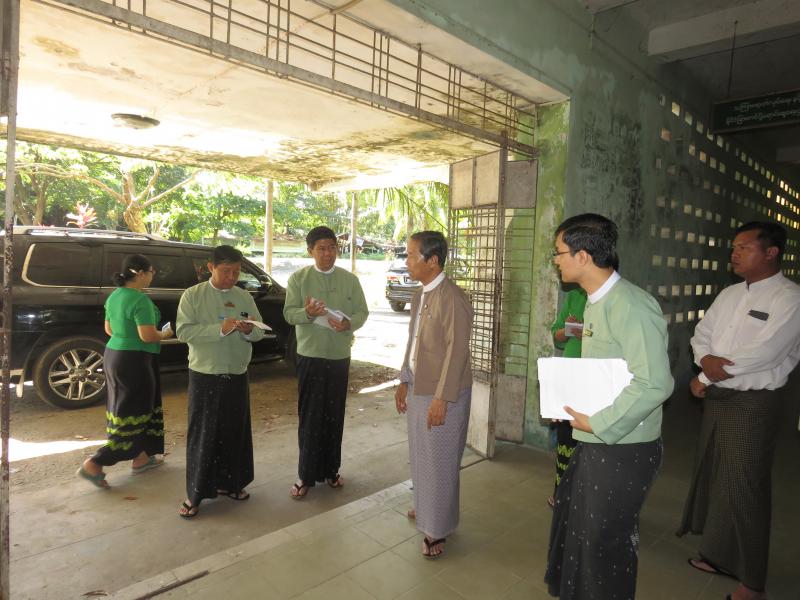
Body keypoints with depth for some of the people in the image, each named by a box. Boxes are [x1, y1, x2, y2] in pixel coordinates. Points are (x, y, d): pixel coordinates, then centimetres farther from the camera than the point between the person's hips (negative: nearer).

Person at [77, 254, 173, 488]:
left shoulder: (114, 295, 7)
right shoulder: (140, 300, -21)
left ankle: (139, 458, 28)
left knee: (126, 409, 18)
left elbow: (109, 329, 16)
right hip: (134, 361, -10)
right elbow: (148, 336, -24)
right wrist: (166, 334, -7)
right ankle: (93, 464, 0)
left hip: (113, 355, 10)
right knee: (132, 415, 1)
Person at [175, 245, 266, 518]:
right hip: (204, 376, -4)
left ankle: (228, 483, 29)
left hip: (237, 376, 4)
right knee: (202, 434, 3)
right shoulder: (193, 295, -5)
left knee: (236, 431, 12)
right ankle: (195, 494, 16)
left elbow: (260, 333, 6)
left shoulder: (244, 297, 6)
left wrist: (249, 331, -17)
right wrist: (220, 329, -26)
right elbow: (184, 332, -14)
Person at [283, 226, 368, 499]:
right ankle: (306, 474, 13)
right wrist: (307, 313, -26)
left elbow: (362, 311, 3)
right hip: (310, 355, -2)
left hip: (340, 356, 2)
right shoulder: (299, 277, -1)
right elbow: (289, 313, -5)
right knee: (309, 416, 2)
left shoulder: (350, 279, 4)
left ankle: (331, 470, 25)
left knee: (334, 414, 10)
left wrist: (349, 324, -18)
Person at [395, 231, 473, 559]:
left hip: (443, 394, -8)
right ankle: (426, 506, 42)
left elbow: (457, 351, -21)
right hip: (417, 389, 8)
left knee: (439, 461, 5)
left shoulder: (453, 298, -19)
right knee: (420, 455, 21)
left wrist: (442, 399, -21)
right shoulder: (419, 296, 8)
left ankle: (437, 528, 21)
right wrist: (404, 382, 14)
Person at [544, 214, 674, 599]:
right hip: (594, 440, 10)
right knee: (571, 516, 24)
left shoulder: (630, 306, -23)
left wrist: (598, 424, -21)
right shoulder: (595, 302, 8)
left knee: (605, 538, 8)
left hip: (623, 448, -9)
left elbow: (654, 384, -28)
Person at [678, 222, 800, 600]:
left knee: (743, 488, -1)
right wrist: (706, 359, -13)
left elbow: (761, 355, -22)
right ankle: (720, 555, 34)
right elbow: (701, 335, 10)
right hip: (716, 398, 8)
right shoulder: (729, 294, 10)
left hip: (754, 404, -7)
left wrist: (703, 379, -14)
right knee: (713, 477, 16)